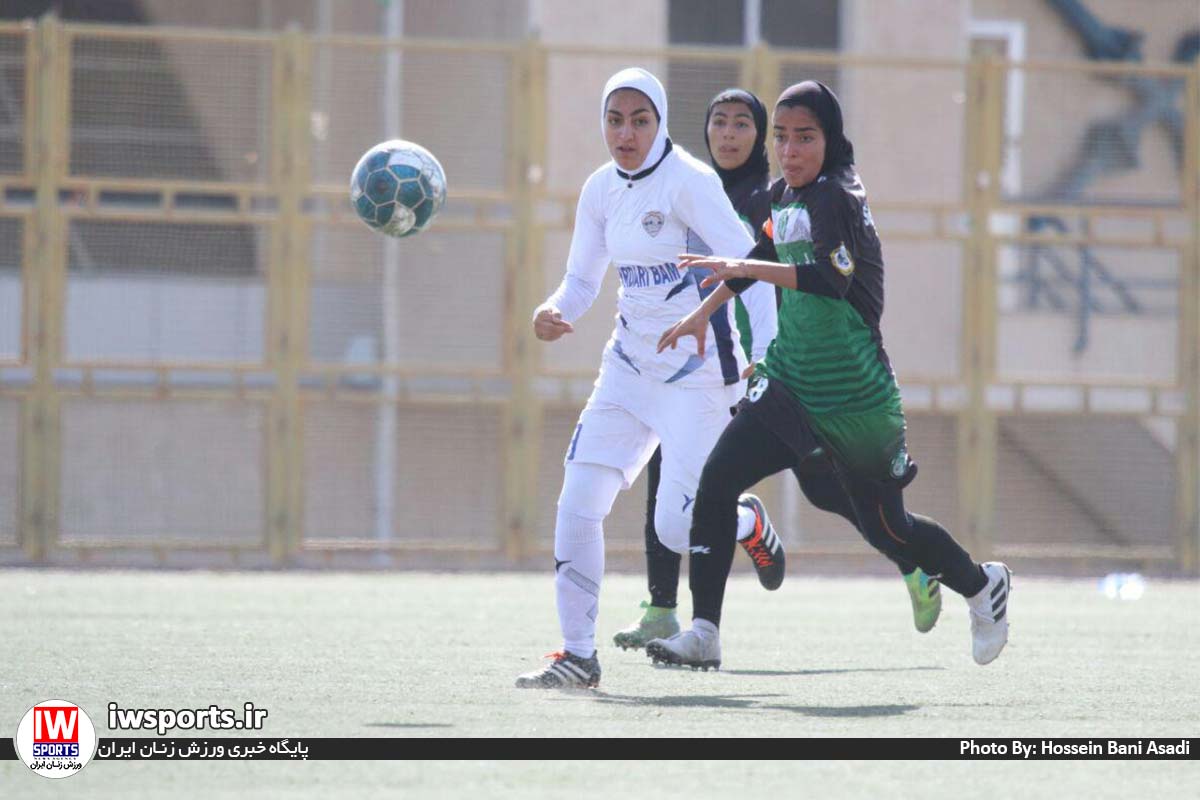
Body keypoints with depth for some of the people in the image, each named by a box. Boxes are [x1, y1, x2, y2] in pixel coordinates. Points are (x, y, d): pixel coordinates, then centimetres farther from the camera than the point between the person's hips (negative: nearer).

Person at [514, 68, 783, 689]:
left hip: (698, 371, -6)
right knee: (577, 505, -6)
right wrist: (555, 312, -10)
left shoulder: (688, 182, -16)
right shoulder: (600, 190, 5)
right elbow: (582, 280, 13)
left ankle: (749, 522, 23)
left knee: (676, 529, -11)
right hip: (629, 365, 6)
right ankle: (577, 654, 1)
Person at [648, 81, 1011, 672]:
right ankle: (703, 634, -12)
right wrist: (704, 311, 26)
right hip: (789, 379, 7)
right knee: (716, 482, -13)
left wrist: (745, 268, -42)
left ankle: (983, 585, 35)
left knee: (885, 529, 7)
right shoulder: (783, 195, 7)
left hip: (854, 398, -7)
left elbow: (832, 279, -33)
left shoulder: (835, 197, -17)